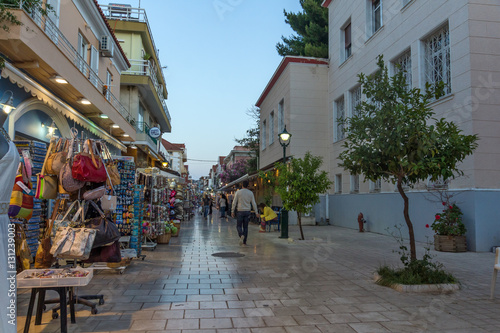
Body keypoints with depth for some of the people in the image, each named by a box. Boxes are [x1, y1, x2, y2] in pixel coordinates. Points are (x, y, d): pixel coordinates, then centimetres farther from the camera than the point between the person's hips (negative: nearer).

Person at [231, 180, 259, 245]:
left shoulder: (238, 192, -2)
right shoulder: (250, 193, 3)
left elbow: (234, 202, -3)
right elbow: (253, 203, 2)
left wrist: (232, 211, 4)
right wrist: (256, 212, 7)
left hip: (240, 211, -2)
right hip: (247, 211, 2)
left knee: (239, 226, 6)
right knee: (245, 227, 9)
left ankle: (241, 235, -23)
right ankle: (244, 242, 10)